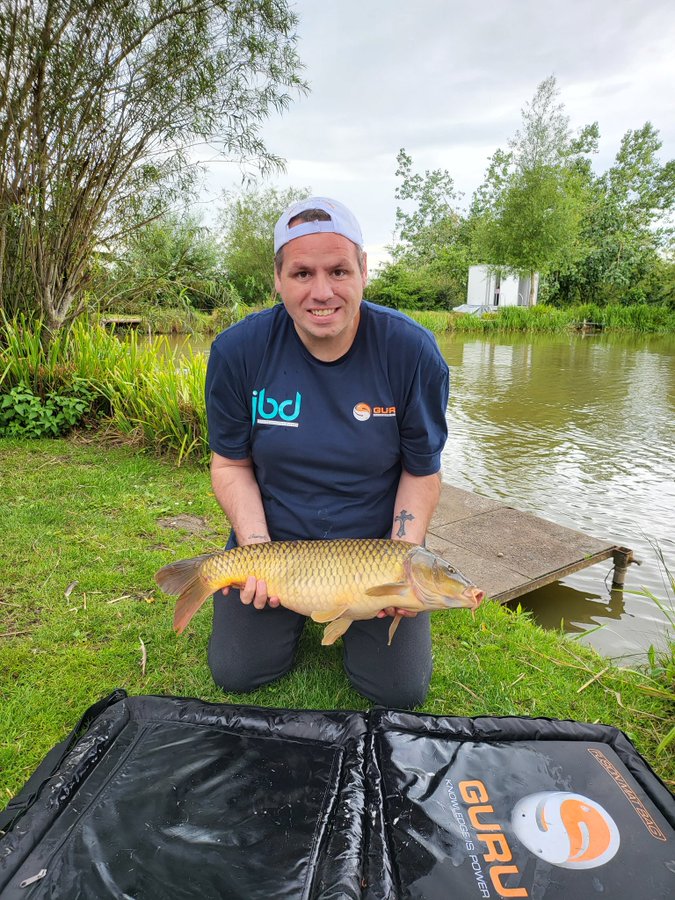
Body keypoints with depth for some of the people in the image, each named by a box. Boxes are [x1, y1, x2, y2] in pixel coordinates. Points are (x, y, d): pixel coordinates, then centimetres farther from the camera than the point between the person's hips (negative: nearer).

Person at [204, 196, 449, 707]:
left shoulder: (412, 351, -17)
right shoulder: (238, 351, -15)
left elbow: (422, 470, -7)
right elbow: (231, 464, -5)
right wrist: (256, 549, -18)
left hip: (375, 545, 0)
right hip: (274, 539, 1)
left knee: (401, 690, 1)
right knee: (236, 674, 3)